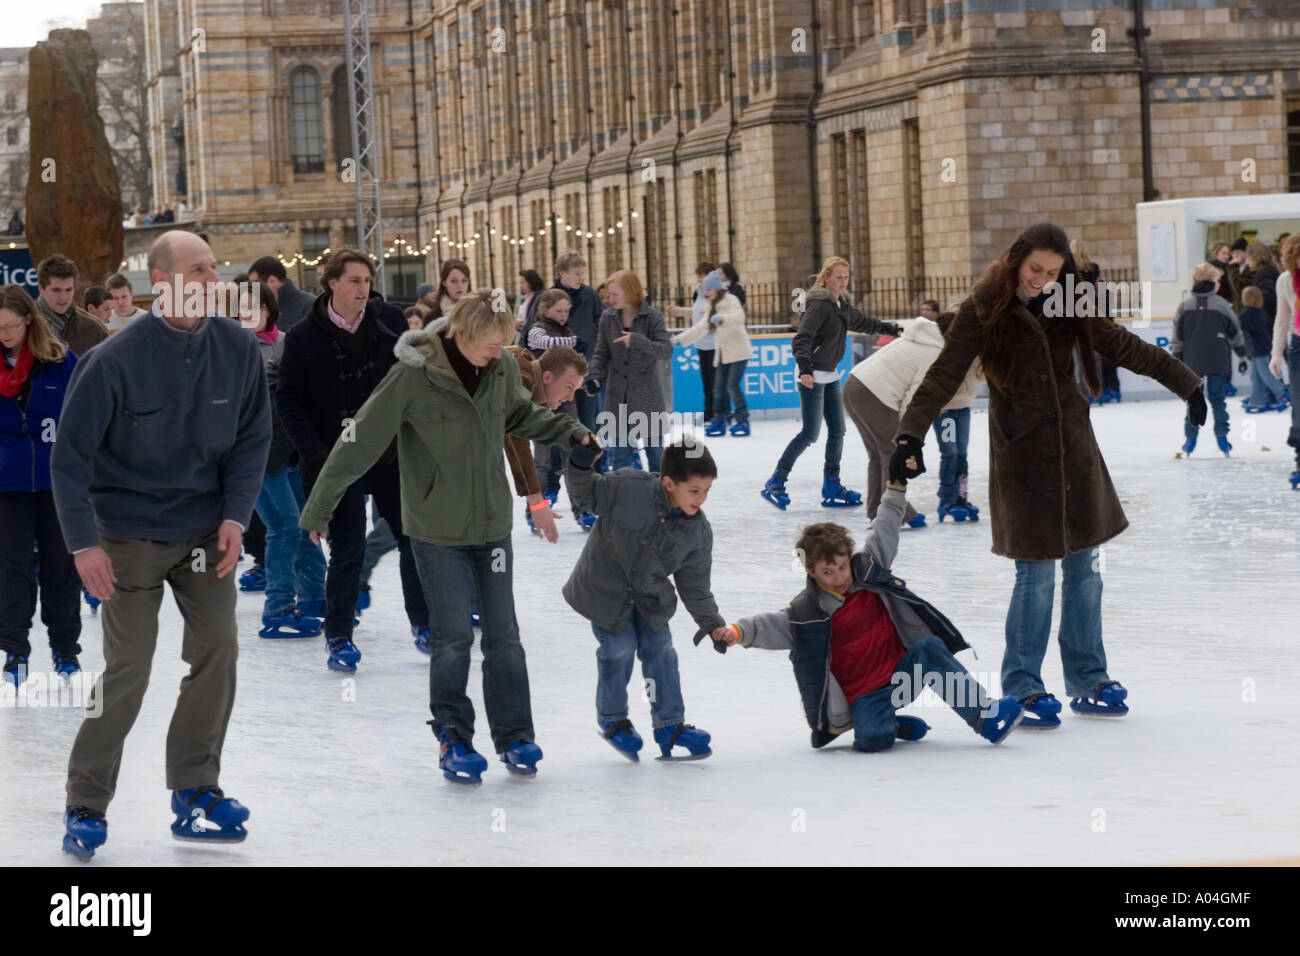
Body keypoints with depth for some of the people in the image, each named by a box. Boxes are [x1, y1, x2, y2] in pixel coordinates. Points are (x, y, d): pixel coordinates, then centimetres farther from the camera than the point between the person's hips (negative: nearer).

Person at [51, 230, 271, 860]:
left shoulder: (239, 350, -9)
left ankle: (195, 795, 13)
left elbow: (252, 439, 1)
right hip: (131, 535, -4)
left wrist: (235, 516, -9)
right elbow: (71, 454, -13)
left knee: (217, 650, 0)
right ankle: (85, 807, 9)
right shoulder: (115, 360, -19)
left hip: (207, 529, 4)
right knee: (127, 671, -5)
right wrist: (84, 543, -16)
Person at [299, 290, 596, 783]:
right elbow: (361, 442, -13)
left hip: (492, 522, 4)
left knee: (504, 633, 8)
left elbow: (522, 414, 17)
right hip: (438, 530, -4)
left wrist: (571, 431, 3)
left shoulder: (502, 369, -6)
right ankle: (453, 739, 13)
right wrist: (318, 509, -8)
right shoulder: (413, 376, -20)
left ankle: (515, 737, 18)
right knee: (454, 636, -2)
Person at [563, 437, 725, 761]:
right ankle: (611, 719, 21)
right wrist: (580, 466, -30)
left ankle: (669, 725, 17)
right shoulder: (628, 487, -26)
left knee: (660, 650, 4)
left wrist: (713, 624, -12)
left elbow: (695, 586, -4)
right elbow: (588, 494, -10)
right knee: (619, 650, -3)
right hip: (606, 587, -4)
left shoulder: (699, 531, -13)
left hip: (650, 595, 4)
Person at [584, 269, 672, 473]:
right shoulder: (608, 317, 1)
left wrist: (636, 341, -27)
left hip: (647, 394, -2)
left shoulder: (652, 316, -7)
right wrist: (593, 377, -13)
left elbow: (667, 350, -15)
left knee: (654, 448, 7)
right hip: (618, 396, 2)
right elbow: (601, 353, 4)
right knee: (619, 450, 5)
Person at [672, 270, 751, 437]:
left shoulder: (731, 300, -9)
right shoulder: (711, 306, 15)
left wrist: (722, 318, -45)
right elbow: (702, 327, 16)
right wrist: (681, 339, 9)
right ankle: (719, 420, 11)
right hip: (722, 353, 8)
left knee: (733, 386, -13)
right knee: (719, 387, 5)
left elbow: (739, 317, -27)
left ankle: (743, 421, -6)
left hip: (737, 351, -8)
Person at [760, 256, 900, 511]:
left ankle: (832, 489, 14)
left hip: (830, 375, 9)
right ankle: (775, 483, -2)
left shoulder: (841, 306, 12)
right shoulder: (819, 305, -16)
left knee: (837, 430, 7)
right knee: (810, 433, -9)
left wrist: (893, 329, 38)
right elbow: (801, 339, -26)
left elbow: (863, 323, 30)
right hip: (812, 377, -9)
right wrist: (805, 368, -40)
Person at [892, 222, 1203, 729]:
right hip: (1021, 454, -5)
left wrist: (1188, 383, 16)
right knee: (1036, 574, -5)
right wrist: (910, 434, -27)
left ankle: (1087, 679, 21)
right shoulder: (983, 311, -9)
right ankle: (1022, 687, 8)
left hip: (1073, 449, 5)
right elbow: (943, 376, -15)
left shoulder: (1069, 309, 4)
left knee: (1084, 569, 9)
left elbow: (1126, 348, 12)